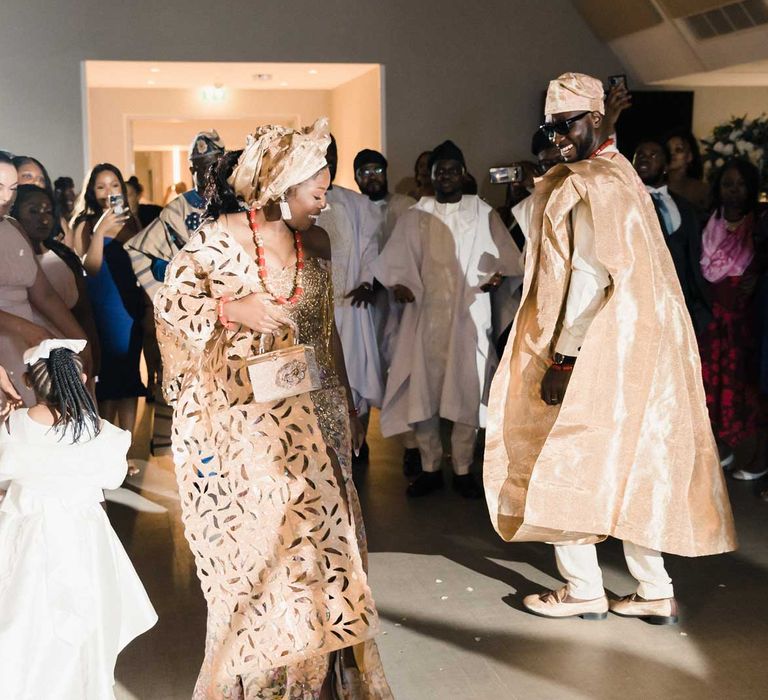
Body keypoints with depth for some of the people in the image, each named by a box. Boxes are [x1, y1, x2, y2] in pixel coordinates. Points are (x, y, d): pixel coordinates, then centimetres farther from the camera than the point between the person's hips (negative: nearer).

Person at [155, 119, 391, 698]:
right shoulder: (222, 235, -9)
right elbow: (169, 299, -6)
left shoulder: (316, 242, 8)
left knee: (313, 530, 5)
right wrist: (232, 308, -19)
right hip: (229, 413, -5)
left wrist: (346, 407, 15)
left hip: (296, 412, 5)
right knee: (249, 540, 1)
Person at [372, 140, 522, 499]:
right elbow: (398, 259, 3)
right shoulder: (416, 214, 7)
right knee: (422, 389, 0)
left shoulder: (482, 212, 6)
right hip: (426, 314, 1)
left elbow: (503, 254, 4)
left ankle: (463, 469, 13)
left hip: (469, 316, -1)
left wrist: (496, 274, -14)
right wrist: (398, 283, -15)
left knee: (467, 390, 1)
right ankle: (430, 468, 13)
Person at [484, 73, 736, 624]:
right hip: (637, 346, 10)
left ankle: (584, 590, 12)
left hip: (598, 347, -10)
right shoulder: (619, 172, 16)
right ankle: (655, 591, 18)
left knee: (566, 459, 1)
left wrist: (562, 356, -20)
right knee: (630, 461, 12)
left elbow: (591, 276, -21)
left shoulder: (590, 186, -14)